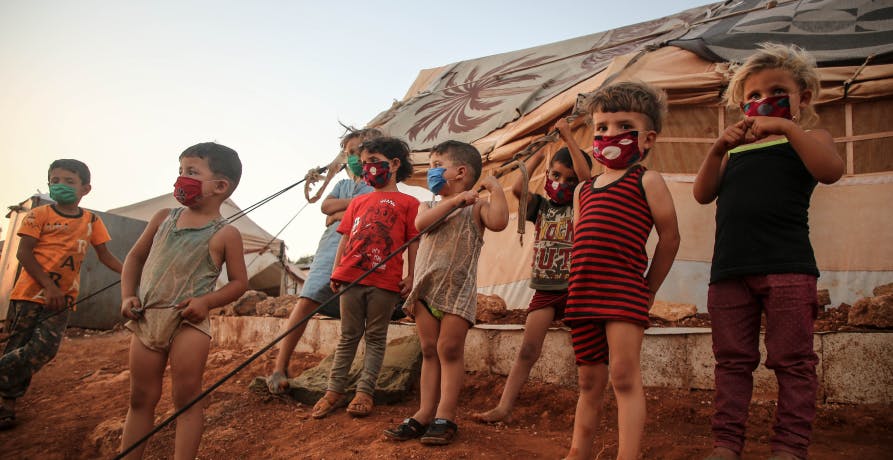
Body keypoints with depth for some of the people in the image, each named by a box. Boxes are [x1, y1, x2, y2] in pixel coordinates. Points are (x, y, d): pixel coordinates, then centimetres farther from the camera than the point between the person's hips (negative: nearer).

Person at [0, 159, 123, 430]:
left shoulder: (92, 221, 8)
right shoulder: (39, 215, -1)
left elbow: (105, 256, 13)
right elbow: (23, 253, -7)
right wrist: (48, 285, -17)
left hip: (61, 298, 2)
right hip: (30, 293, -2)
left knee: (44, 348, -9)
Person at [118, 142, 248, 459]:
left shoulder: (224, 234, -4)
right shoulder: (163, 219, 9)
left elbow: (239, 281, 0)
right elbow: (135, 257, 18)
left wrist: (206, 301, -15)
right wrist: (128, 296, 5)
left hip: (188, 321, -5)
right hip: (146, 318, 5)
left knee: (186, 399, -2)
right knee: (140, 399, 12)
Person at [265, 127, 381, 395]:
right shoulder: (342, 184, 30)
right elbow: (326, 205, 10)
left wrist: (338, 214, 3)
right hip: (331, 246, 3)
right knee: (307, 300, -12)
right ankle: (280, 367, -13)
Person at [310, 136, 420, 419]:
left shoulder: (408, 203, 4)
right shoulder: (358, 202, 17)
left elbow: (413, 243, 1)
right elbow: (345, 239, 15)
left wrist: (410, 276, -7)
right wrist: (335, 271, 8)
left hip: (385, 281, -4)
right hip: (351, 277, 4)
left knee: (376, 337, 6)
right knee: (348, 335, 9)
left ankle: (364, 391, 11)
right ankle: (335, 390, 14)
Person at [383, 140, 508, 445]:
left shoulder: (476, 207, 3)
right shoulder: (430, 205, 17)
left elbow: (498, 222, -18)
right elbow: (421, 223, -7)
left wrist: (495, 189, -12)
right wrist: (454, 201, -11)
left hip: (457, 288, -5)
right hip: (426, 288, 5)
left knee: (449, 349, -5)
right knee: (429, 351, 8)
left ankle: (445, 416, 1)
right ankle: (425, 414, 12)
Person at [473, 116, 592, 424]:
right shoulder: (540, 206, 9)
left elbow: (586, 175, -17)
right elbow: (518, 188, -8)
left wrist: (568, 136, -12)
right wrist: (542, 147, -2)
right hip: (545, 290, 3)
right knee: (527, 350, 0)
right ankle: (503, 408, 0)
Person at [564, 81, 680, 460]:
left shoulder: (646, 181, 0)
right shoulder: (582, 190, 16)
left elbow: (669, 237, 0)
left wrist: (649, 289, 3)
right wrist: (580, 289, 12)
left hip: (624, 292, -6)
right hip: (583, 294, 6)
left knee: (624, 376, -10)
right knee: (589, 382, 15)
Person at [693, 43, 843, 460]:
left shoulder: (808, 139, 10)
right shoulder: (736, 151, 21)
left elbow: (830, 170, -12)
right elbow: (703, 194, 9)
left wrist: (787, 128, -15)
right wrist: (718, 149, -5)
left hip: (786, 266, -4)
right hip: (729, 269, 4)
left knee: (792, 360, -2)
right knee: (732, 360, 5)